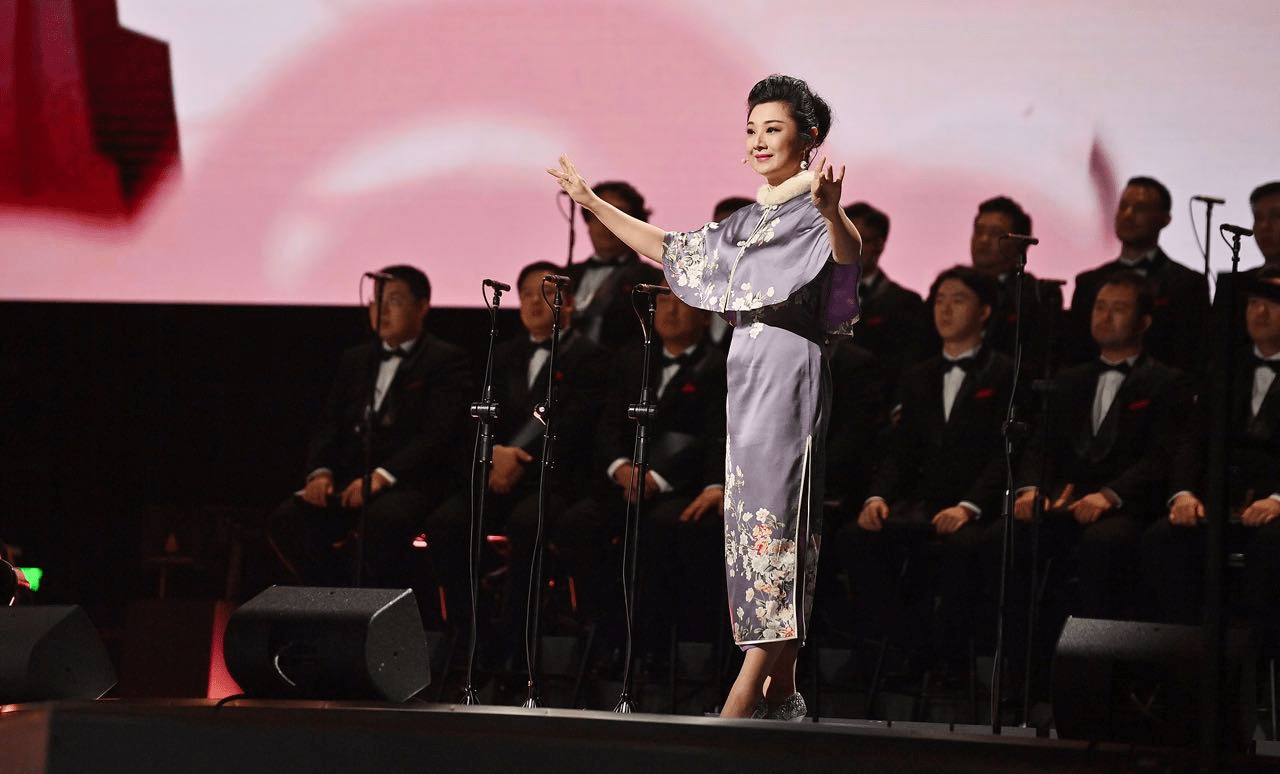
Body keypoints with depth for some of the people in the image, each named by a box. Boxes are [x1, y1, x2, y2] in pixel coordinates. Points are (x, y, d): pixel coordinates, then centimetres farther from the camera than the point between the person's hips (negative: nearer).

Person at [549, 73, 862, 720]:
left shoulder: (814, 212, -5)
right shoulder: (748, 222, 20)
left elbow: (849, 250, -28)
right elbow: (670, 251, 31)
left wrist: (831, 213, -50)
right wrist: (593, 204, 32)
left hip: (789, 372, -8)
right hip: (748, 370, 8)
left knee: (770, 515, -14)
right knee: (764, 520, 5)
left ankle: (743, 698, -20)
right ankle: (781, 692, 6)